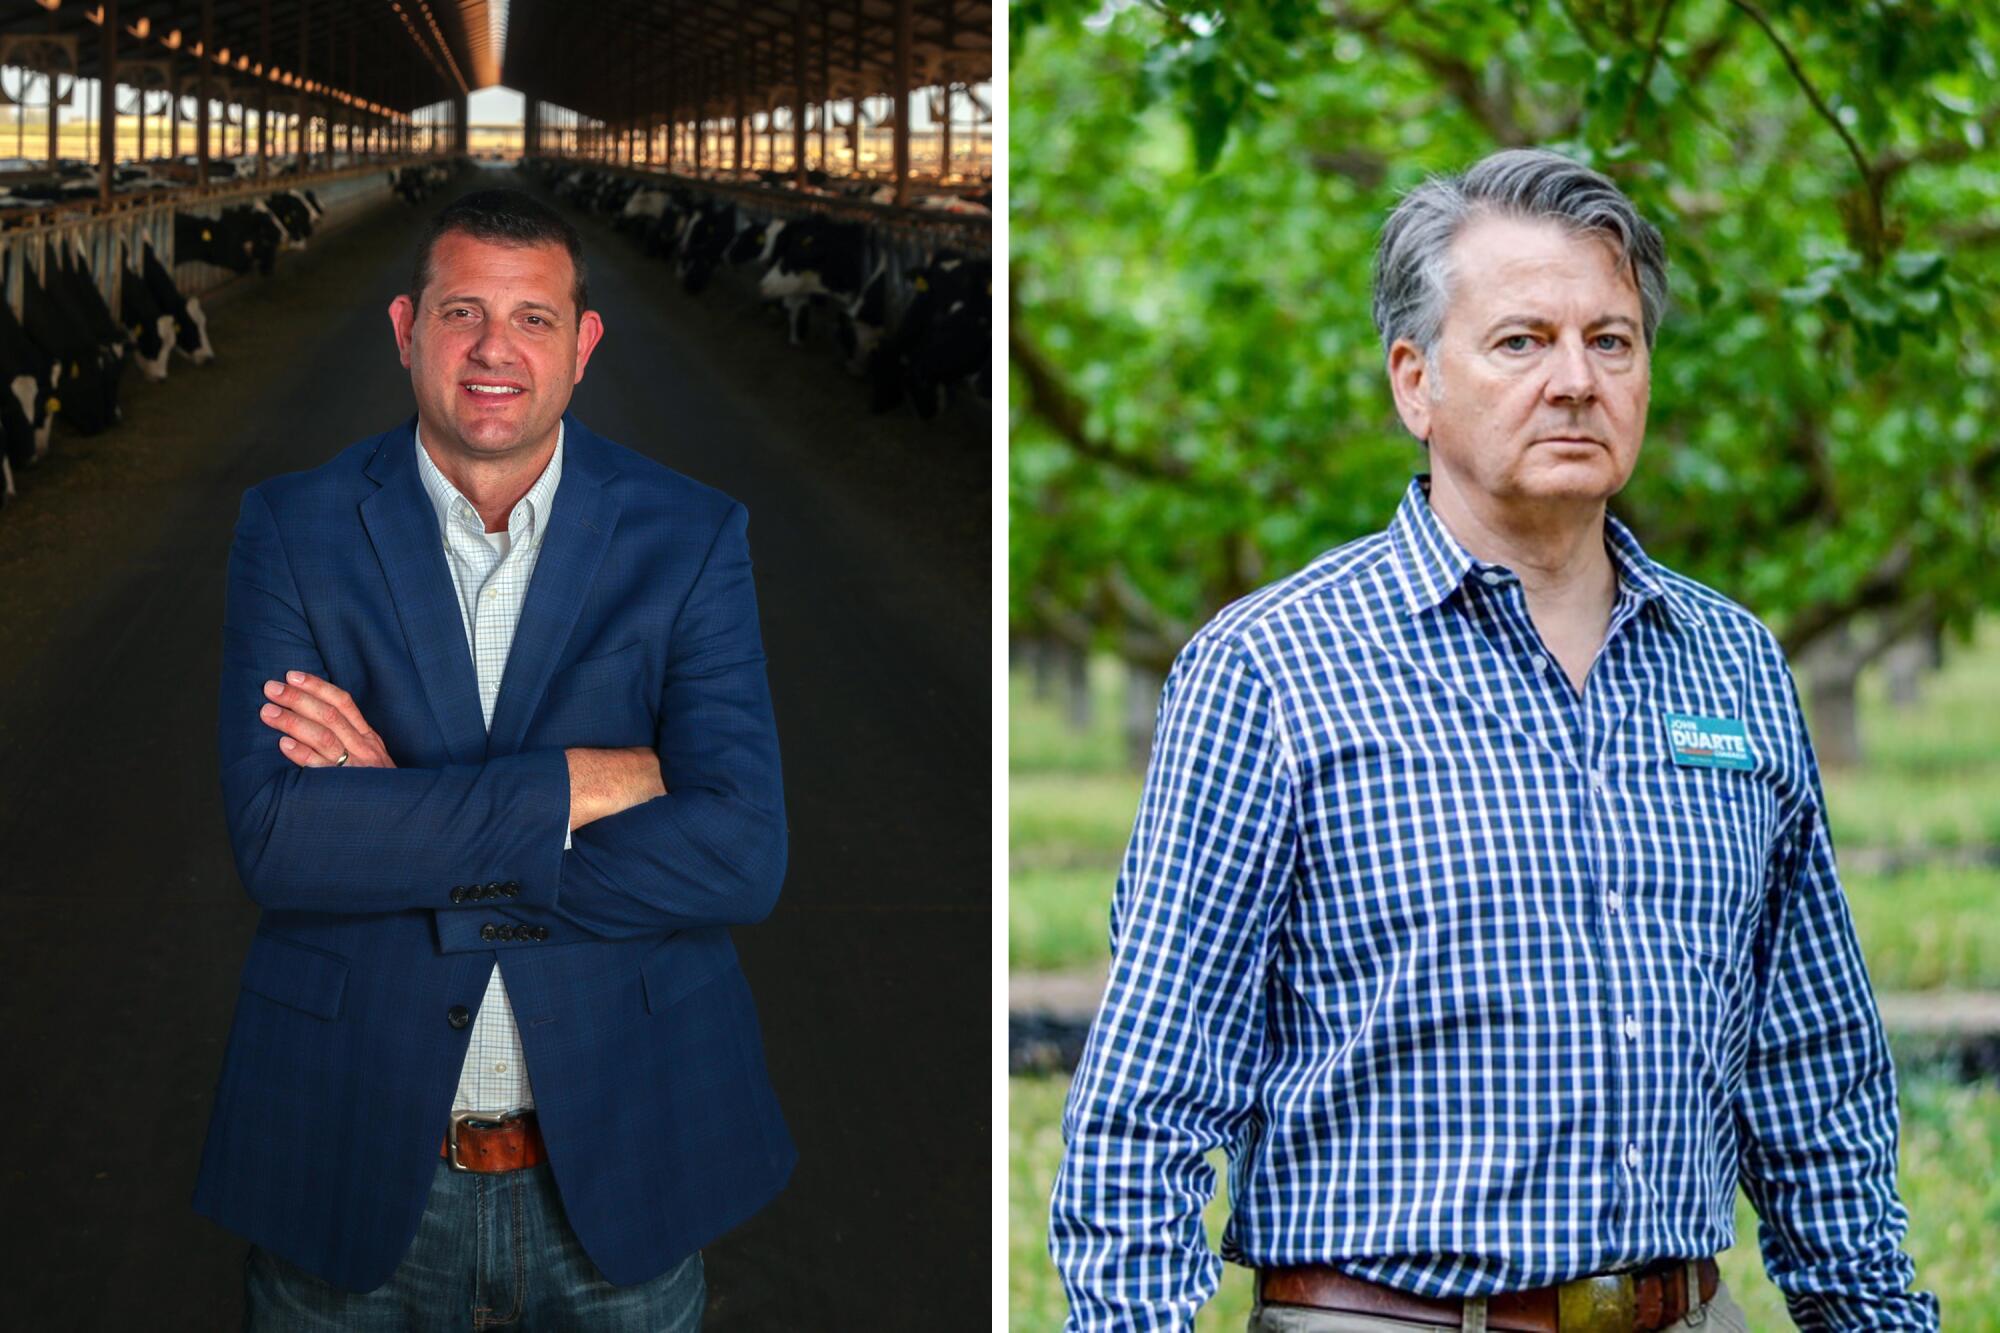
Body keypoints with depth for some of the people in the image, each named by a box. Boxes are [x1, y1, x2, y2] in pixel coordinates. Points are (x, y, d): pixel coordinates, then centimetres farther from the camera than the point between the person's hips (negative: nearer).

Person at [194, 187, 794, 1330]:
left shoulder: (690, 538, -1)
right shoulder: (295, 529, -1)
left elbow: (742, 857, -13)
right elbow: (275, 838, -14)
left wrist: (403, 817, -16)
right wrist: (582, 783, -19)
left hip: (615, 1183, 0)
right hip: (354, 1172, 0)